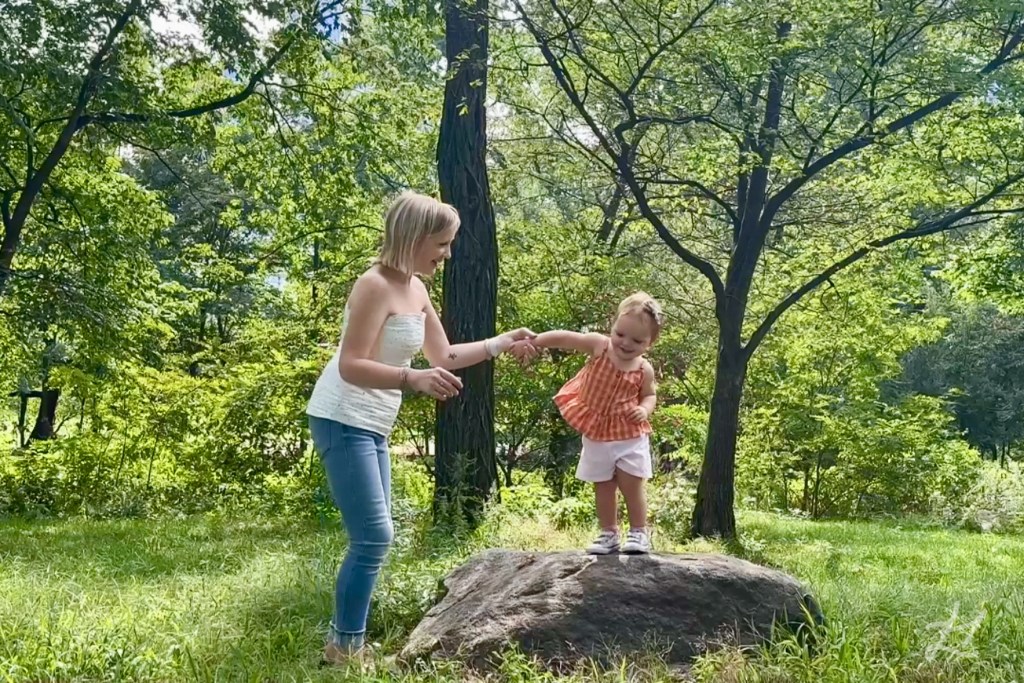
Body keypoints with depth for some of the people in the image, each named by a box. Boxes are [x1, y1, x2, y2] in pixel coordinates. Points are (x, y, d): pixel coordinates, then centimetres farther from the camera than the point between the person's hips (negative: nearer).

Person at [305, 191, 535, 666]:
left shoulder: (417, 290, 9)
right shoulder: (376, 286, -19)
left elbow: (444, 356, 18)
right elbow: (351, 366, -25)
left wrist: (502, 343, 13)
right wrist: (415, 379, -37)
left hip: (372, 426, 10)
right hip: (343, 422, -10)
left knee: (373, 538, 12)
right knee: (374, 537, -12)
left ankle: (346, 640, 22)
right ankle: (345, 648, 0)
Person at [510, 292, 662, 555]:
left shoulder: (644, 370, -10)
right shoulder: (599, 345, -13)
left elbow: (650, 395, 7)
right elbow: (563, 338, -17)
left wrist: (645, 410, -16)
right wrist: (531, 341, -29)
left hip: (630, 436, -2)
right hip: (596, 435, 2)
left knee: (631, 485, 1)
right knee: (603, 486, 10)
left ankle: (639, 533, 17)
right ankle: (609, 534, 22)